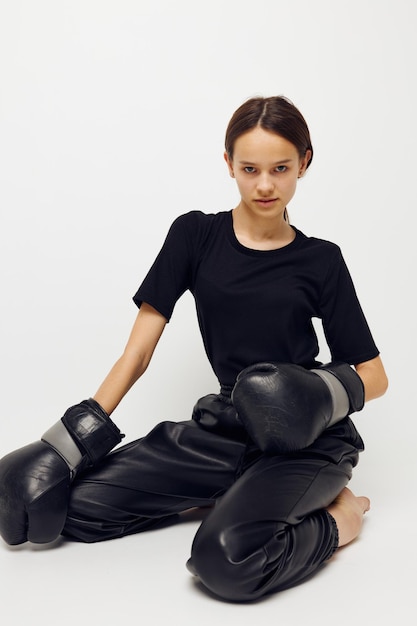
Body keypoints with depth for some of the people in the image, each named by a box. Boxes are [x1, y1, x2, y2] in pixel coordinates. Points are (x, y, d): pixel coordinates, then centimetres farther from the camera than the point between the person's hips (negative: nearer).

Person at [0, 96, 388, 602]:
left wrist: (325, 393, -19)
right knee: (75, 506, -10)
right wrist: (71, 442, -10)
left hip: (306, 442, -3)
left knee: (225, 558, -32)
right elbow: (138, 351, -1)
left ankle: (337, 516, -4)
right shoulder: (195, 236, 3)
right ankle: (230, 494, 2)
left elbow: (374, 374, 4)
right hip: (225, 428, 4)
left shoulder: (320, 261, 1)